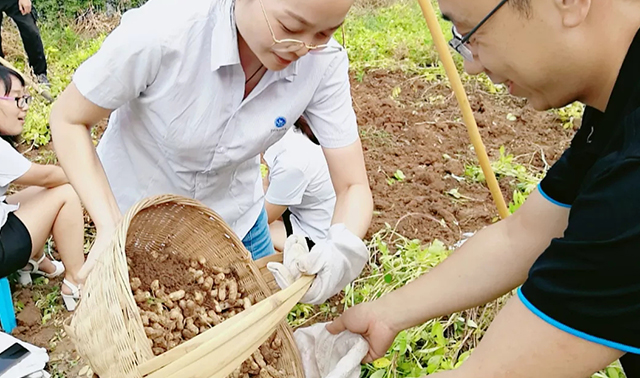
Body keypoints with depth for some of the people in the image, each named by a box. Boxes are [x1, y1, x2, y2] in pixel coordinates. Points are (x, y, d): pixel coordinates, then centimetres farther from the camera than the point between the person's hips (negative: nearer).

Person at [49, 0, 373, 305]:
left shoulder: (323, 62, -24)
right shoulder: (162, 28, -33)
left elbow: (353, 185, -20)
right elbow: (68, 119, -18)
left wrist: (341, 252, -41)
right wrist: (109, 226, -29)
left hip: (234, 216, 2)